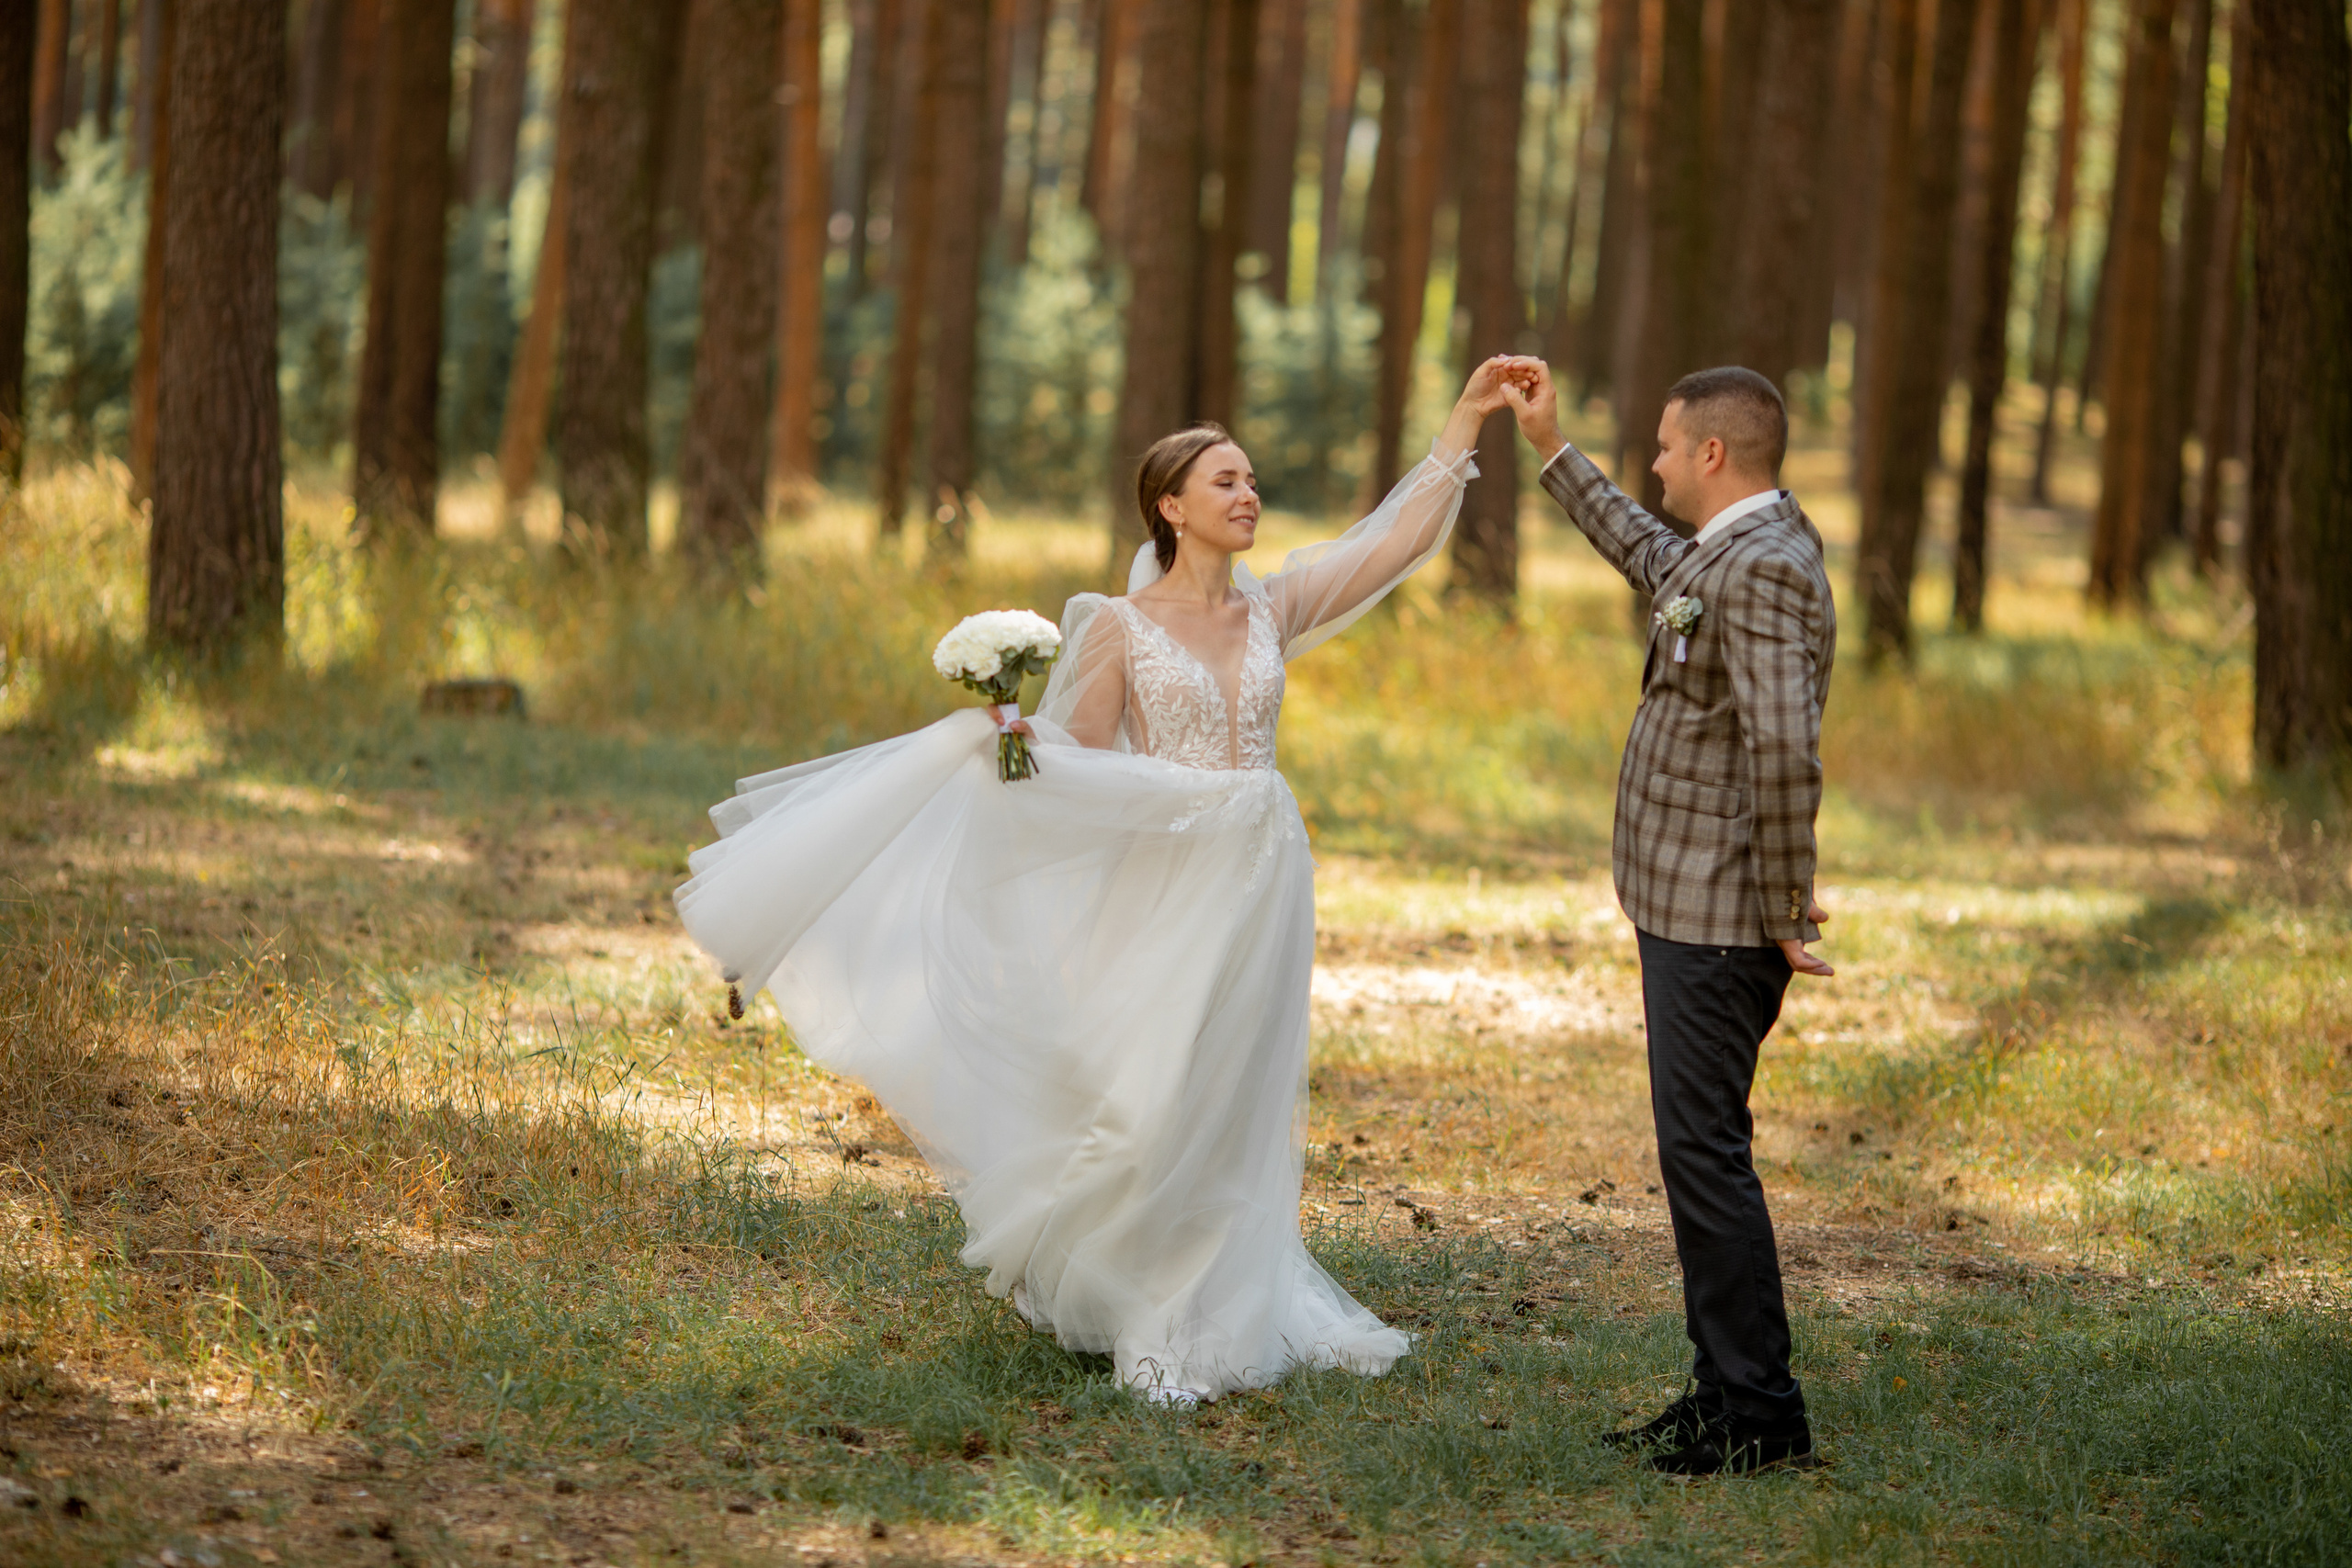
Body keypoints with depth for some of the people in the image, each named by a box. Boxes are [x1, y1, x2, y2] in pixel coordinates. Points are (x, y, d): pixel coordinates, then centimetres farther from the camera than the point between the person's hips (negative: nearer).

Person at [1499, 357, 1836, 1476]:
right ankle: (1727, 1394, 21)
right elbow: (1651, 559, 37)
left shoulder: (1762, 569, -19)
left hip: (1718, 917, -11)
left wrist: (1785, 909, -21)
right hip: (1694, 909, 11)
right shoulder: (1730, 550, 14)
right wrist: (1550, 448, 39)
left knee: (1705, 1151, -7)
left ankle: (1758, 1414, -2)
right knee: (1702, 1150, 14)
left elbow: (1783, 749, -28)